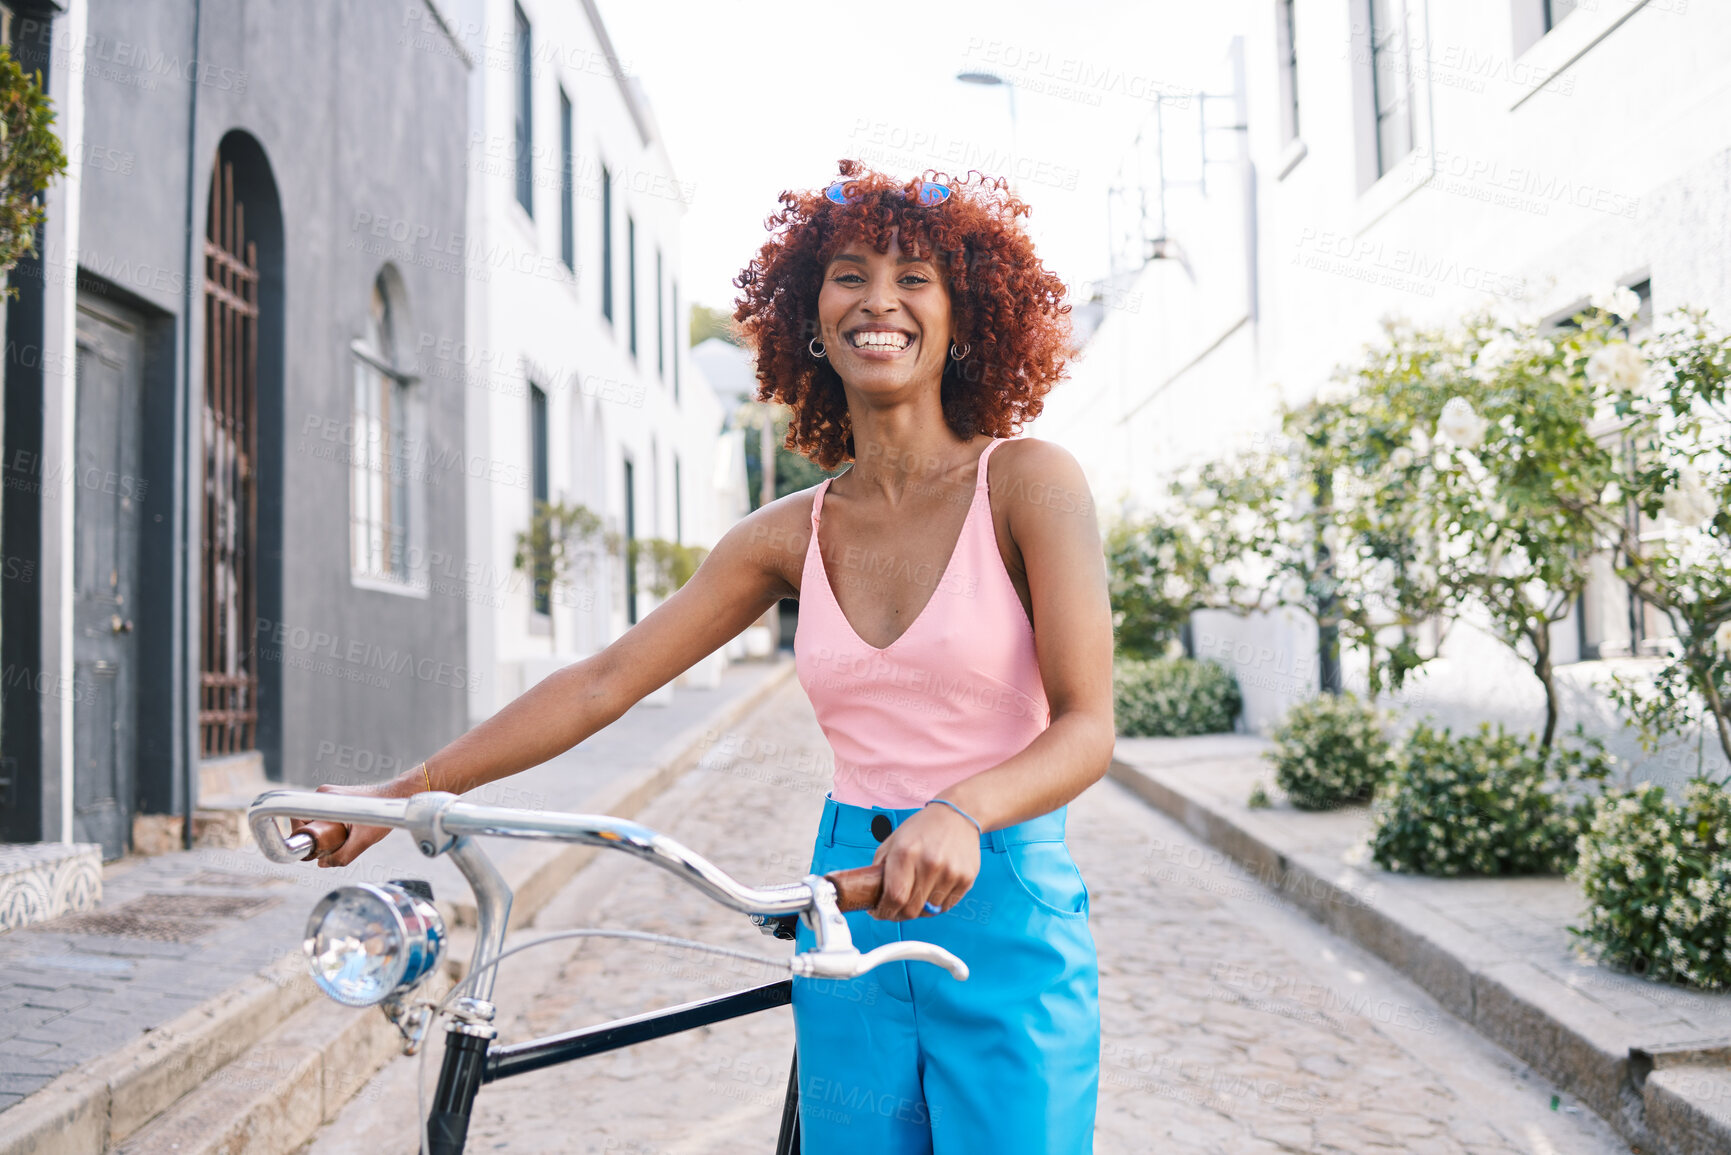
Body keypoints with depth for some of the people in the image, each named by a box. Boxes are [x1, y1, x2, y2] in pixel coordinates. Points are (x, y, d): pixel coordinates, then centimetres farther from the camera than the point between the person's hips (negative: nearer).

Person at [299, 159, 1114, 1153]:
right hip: (850, 916, 4)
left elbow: (1086, 728, -13)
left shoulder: (1026, 480, -7)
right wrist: (405, 791, 6)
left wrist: (959, 810, -34)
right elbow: (602, 681, 7)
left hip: (1007, 920, -3)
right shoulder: (794, 534, 4)